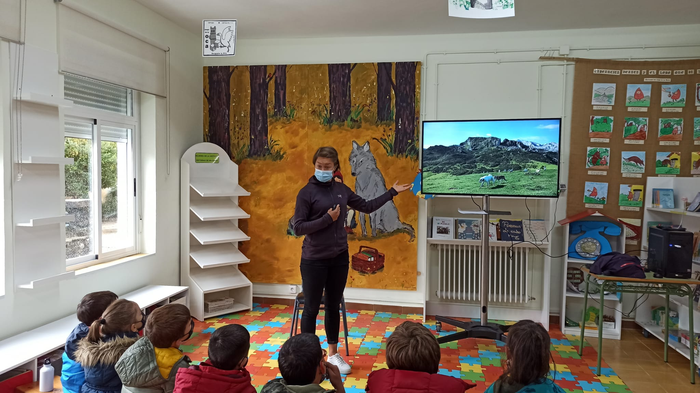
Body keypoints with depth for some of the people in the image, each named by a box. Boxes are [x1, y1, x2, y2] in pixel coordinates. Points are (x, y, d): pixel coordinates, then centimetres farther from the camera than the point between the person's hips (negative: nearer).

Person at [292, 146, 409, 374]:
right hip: (314, 260, -5)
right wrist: (327, 218, -20)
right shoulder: (307, 192, -9)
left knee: (333, 307, 15)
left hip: (339, 258, 5)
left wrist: (392, 192, 17)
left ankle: (333, 354, 28)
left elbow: (367, 207, 15)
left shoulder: (342, 190, 6)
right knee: (311, 308, 5)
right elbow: (298, 228, -13)